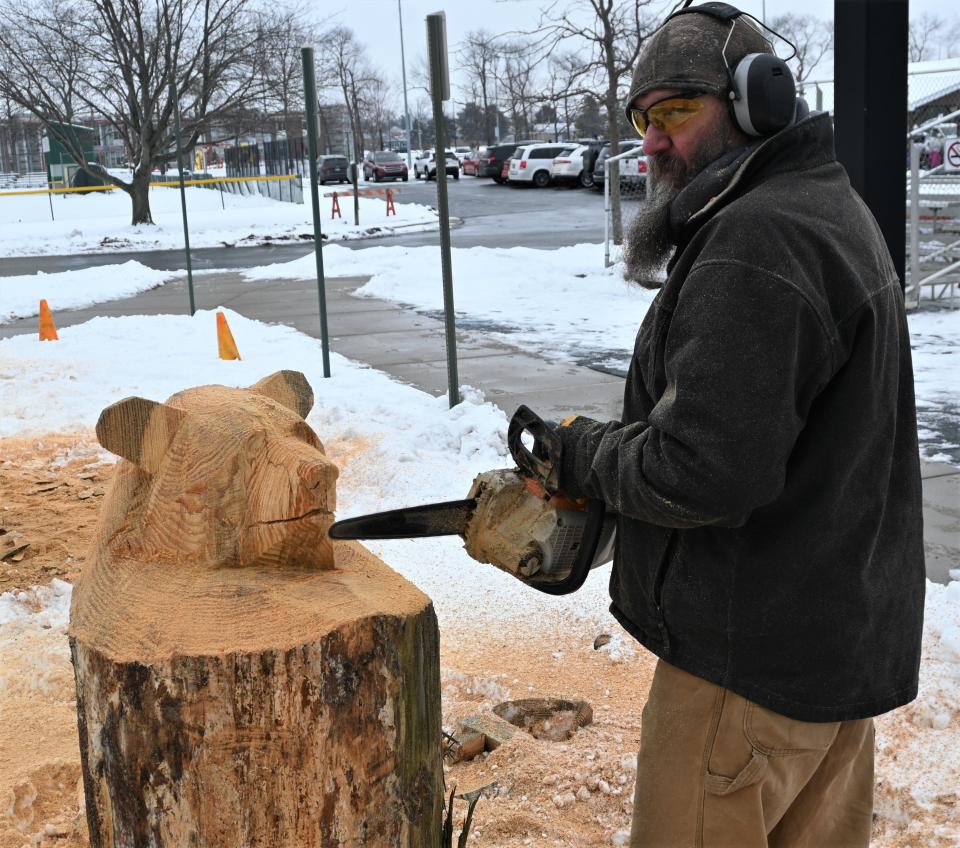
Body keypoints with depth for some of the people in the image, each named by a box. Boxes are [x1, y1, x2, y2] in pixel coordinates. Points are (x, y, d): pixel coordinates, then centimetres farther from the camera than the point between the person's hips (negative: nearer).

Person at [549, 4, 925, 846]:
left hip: (755, 663, -10)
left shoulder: (752, 244, -22)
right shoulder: (834, 208, 12)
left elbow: (704, 475, -28)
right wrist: (618, 438, 9)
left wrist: (583, 451, -10)